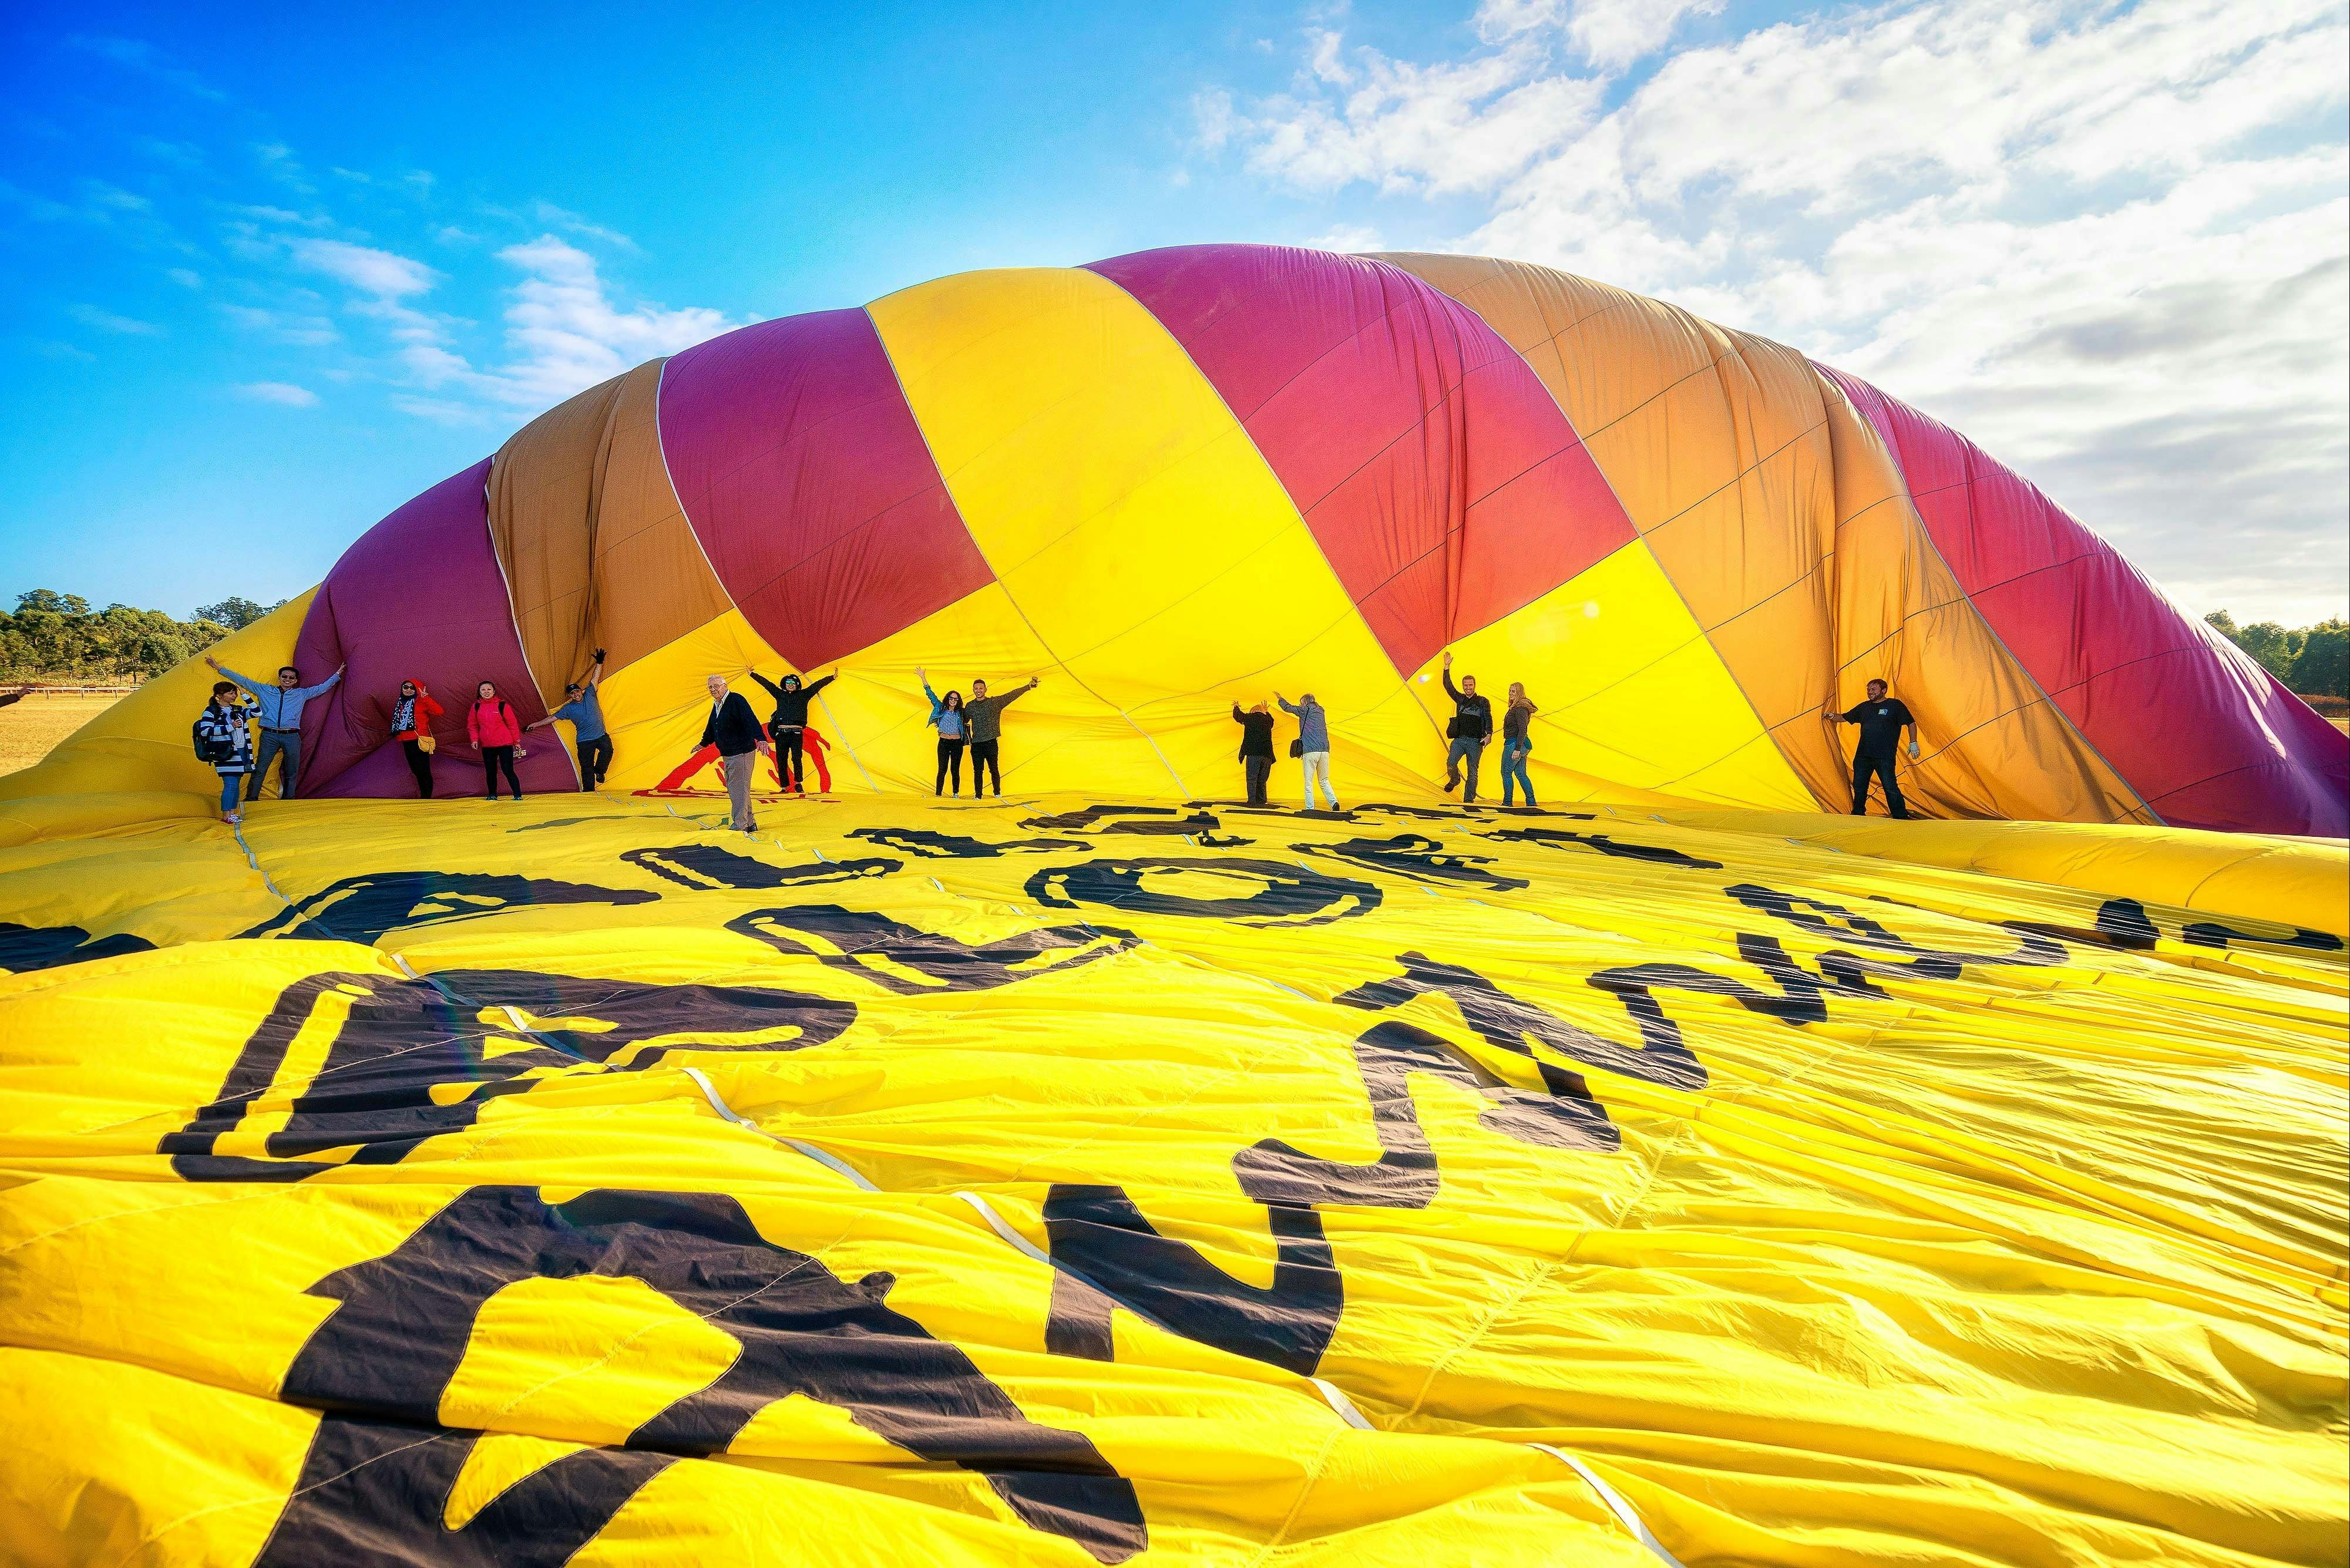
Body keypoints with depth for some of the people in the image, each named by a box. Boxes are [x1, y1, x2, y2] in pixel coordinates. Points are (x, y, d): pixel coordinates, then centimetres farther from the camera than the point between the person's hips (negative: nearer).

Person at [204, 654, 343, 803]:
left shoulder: (301, 694, 14)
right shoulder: (265, 690, 14)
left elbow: (323, 687, 20)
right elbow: (243, 681, 17)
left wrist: (337, 674, 19)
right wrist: (219, 668, 18)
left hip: (292, 737, 1)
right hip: (269, 736, -1)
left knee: (292, 773, 5)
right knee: (259, 770, -3)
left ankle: (288, 801, 14)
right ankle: (251, 799, 2)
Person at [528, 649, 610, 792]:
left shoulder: (590, 695, 4)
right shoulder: (568, 708, 3)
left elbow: (595, 679, 0)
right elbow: (553, 718, 9)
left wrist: (599, 664, -7)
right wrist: (535, 724, 7)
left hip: (601, 735, 0)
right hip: (585, 740, 0)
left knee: (607, 749, -29)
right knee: (586, 766, -2)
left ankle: (599, 771, -6)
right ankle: (589, 791, 3)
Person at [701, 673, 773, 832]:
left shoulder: (737, 700, -14)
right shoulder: (716, 705, 14)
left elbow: (751, 720, -28)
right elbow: (711, 728, 32)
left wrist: (761, 739, -42)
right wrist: (703, 744, 46)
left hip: (741, 753, -10)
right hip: (727, 755, 10)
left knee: (739, 789, -9)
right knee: (732, 789, 13)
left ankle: (739, 826, -4)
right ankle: (750, 824, 22)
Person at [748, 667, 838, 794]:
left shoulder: (803, 695, 12)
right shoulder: (780, 694, 17)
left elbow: (817, 685, 9)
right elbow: (766, 683, 23)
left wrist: (832, 678, 7)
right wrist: (752, 674, 29)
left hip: (796, 733, -3)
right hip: (781, 732, 3)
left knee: (797, 758, -16)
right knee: (781, 761, 2)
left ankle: (798, 783, -1)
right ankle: (785, 787, 9)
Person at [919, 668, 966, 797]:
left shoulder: (960, 713, 8)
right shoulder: (941, 709, 4)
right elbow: (930, 694, 2)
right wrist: (923, 677, -1)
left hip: (957, 743, 1)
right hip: (943, 742, -1)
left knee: (955, 770, 3)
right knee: (942, 770, -4)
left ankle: (956, 794, 10)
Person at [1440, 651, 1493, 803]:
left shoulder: (1483, 701, 8)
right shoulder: (1460, 699, 16)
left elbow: (1488, 718, -2)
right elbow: (1448, 686, 7)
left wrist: (1489, 734, -18)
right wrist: (1447, 667, 0)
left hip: (1475, 741, -2)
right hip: (1459, 739, 2)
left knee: (1473, 772, 0)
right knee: (1451, 763, -20)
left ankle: (1468, 801, 4)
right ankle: (1454, 780, 13)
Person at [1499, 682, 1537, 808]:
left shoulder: (1520, 708, -16)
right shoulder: (1515, 707, 16)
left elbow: (1522, 730, -22)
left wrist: (1517, 749, -25)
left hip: (1515, 743, -10)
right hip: (1524, 745, 10)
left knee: (1506, 772, -2)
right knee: (1521, 774, 12)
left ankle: (1507, 803, 1)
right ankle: (1531, 802, 11)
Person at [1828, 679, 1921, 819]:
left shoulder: (1895, 705, 1)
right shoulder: (1864, 707, 16)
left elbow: (1911, 724, 2)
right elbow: (1844, 718, 20)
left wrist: (1913, 743, -4)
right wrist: (1832, 716, 1)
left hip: (1884, 756, -6)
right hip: (1863, 755, 6)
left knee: (1890, 787, -9)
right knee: (1859, 786, 10)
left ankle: (1901, 818, -1)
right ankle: (1858, 814, 24)